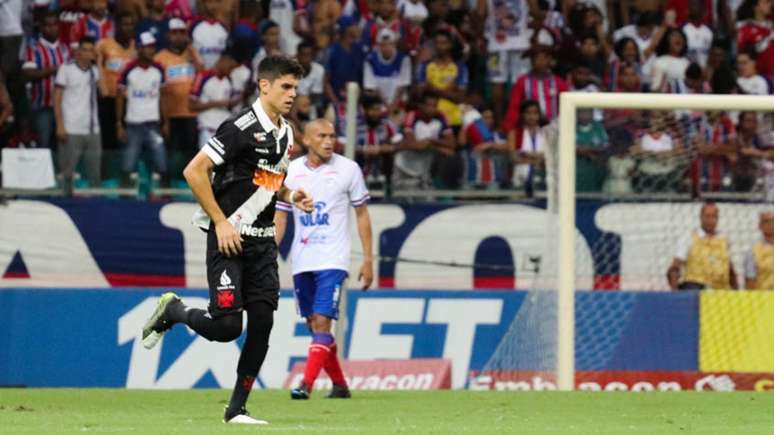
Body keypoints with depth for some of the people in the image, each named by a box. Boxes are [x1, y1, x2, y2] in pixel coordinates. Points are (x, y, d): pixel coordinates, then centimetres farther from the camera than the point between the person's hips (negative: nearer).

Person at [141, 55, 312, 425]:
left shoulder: (285, 134, 12)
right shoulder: (242, 127, -14)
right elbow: (194, 172, -17)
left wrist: (290, 196, 6)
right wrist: (221, 222, -18)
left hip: (262, 241, 8)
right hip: (229, 238, -7)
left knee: (262, 324, 0)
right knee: (226, 325, -13)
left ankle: (237, 408, 7)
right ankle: (172, 311, 17)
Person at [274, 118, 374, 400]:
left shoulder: (348, 169, -1)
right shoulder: (291, 171, 5)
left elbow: (362, 215, 5)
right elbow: (280, 217, 10)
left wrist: (368, 260, 1)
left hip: (333, 260, -4)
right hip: (301, 261, 4)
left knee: (322, 322, -15)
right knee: (314, 325, 7)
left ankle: (306, 384, -20)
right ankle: (339, 384, 19)